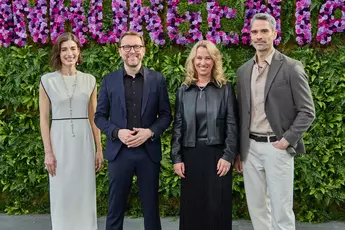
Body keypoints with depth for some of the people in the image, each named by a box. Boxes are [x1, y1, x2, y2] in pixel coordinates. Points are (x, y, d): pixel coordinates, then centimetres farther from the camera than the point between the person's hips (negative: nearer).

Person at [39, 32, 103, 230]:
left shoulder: (89, 80, 5)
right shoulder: (47, 80, -1)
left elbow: (93, 117, 8)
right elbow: (44, 118, 0)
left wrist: (99, 149, 6)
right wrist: (48, 152, -6)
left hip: (84, 142, 2)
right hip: (60, 141, -2)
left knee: (85, 193, 8)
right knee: (61, 195, 6)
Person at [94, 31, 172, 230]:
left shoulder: (157, 79, 2)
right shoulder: (109, 80, 3)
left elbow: (166, 115, 4)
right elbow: (100, 116, 4)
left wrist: (150, 132, -14)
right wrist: (117, 132, -13)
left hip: (149, 151, 0)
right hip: (119, 152, 0)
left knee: (151, 206, 11)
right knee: (116, 207, 10)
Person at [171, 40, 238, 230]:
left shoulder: (225, 89, 3)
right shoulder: (183, 91, 8)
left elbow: (232, 125, -1)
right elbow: (178, 127, 6)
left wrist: (228, 156, -10)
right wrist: (176, 158, 0)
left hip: (217, 154, -2)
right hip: (190, 155, 2)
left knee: (217, 208, 3)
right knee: (191, 207, 8)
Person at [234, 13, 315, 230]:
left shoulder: (291, 67, -6)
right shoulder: (243, 70, 10)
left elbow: (307, 111, -6)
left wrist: (287, 140, -13)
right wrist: (237, 150, 12)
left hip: (277, 147, -5)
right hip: (250, 148, 5)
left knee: (281, 210, 0)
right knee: (256, 207, 12)